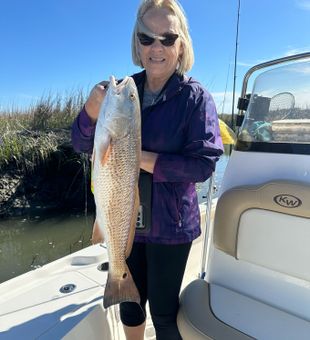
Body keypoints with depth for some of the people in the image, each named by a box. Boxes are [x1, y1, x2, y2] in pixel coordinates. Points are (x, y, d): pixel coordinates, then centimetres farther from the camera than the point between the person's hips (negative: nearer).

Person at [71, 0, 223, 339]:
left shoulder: (195, 97, -10)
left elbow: (203, 164, -17)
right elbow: (81, 143, -2)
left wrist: (142, 158, -23)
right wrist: (93, 110, -22)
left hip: (169, 223, -4)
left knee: (163, 310, 13)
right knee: (129, 300, 23)